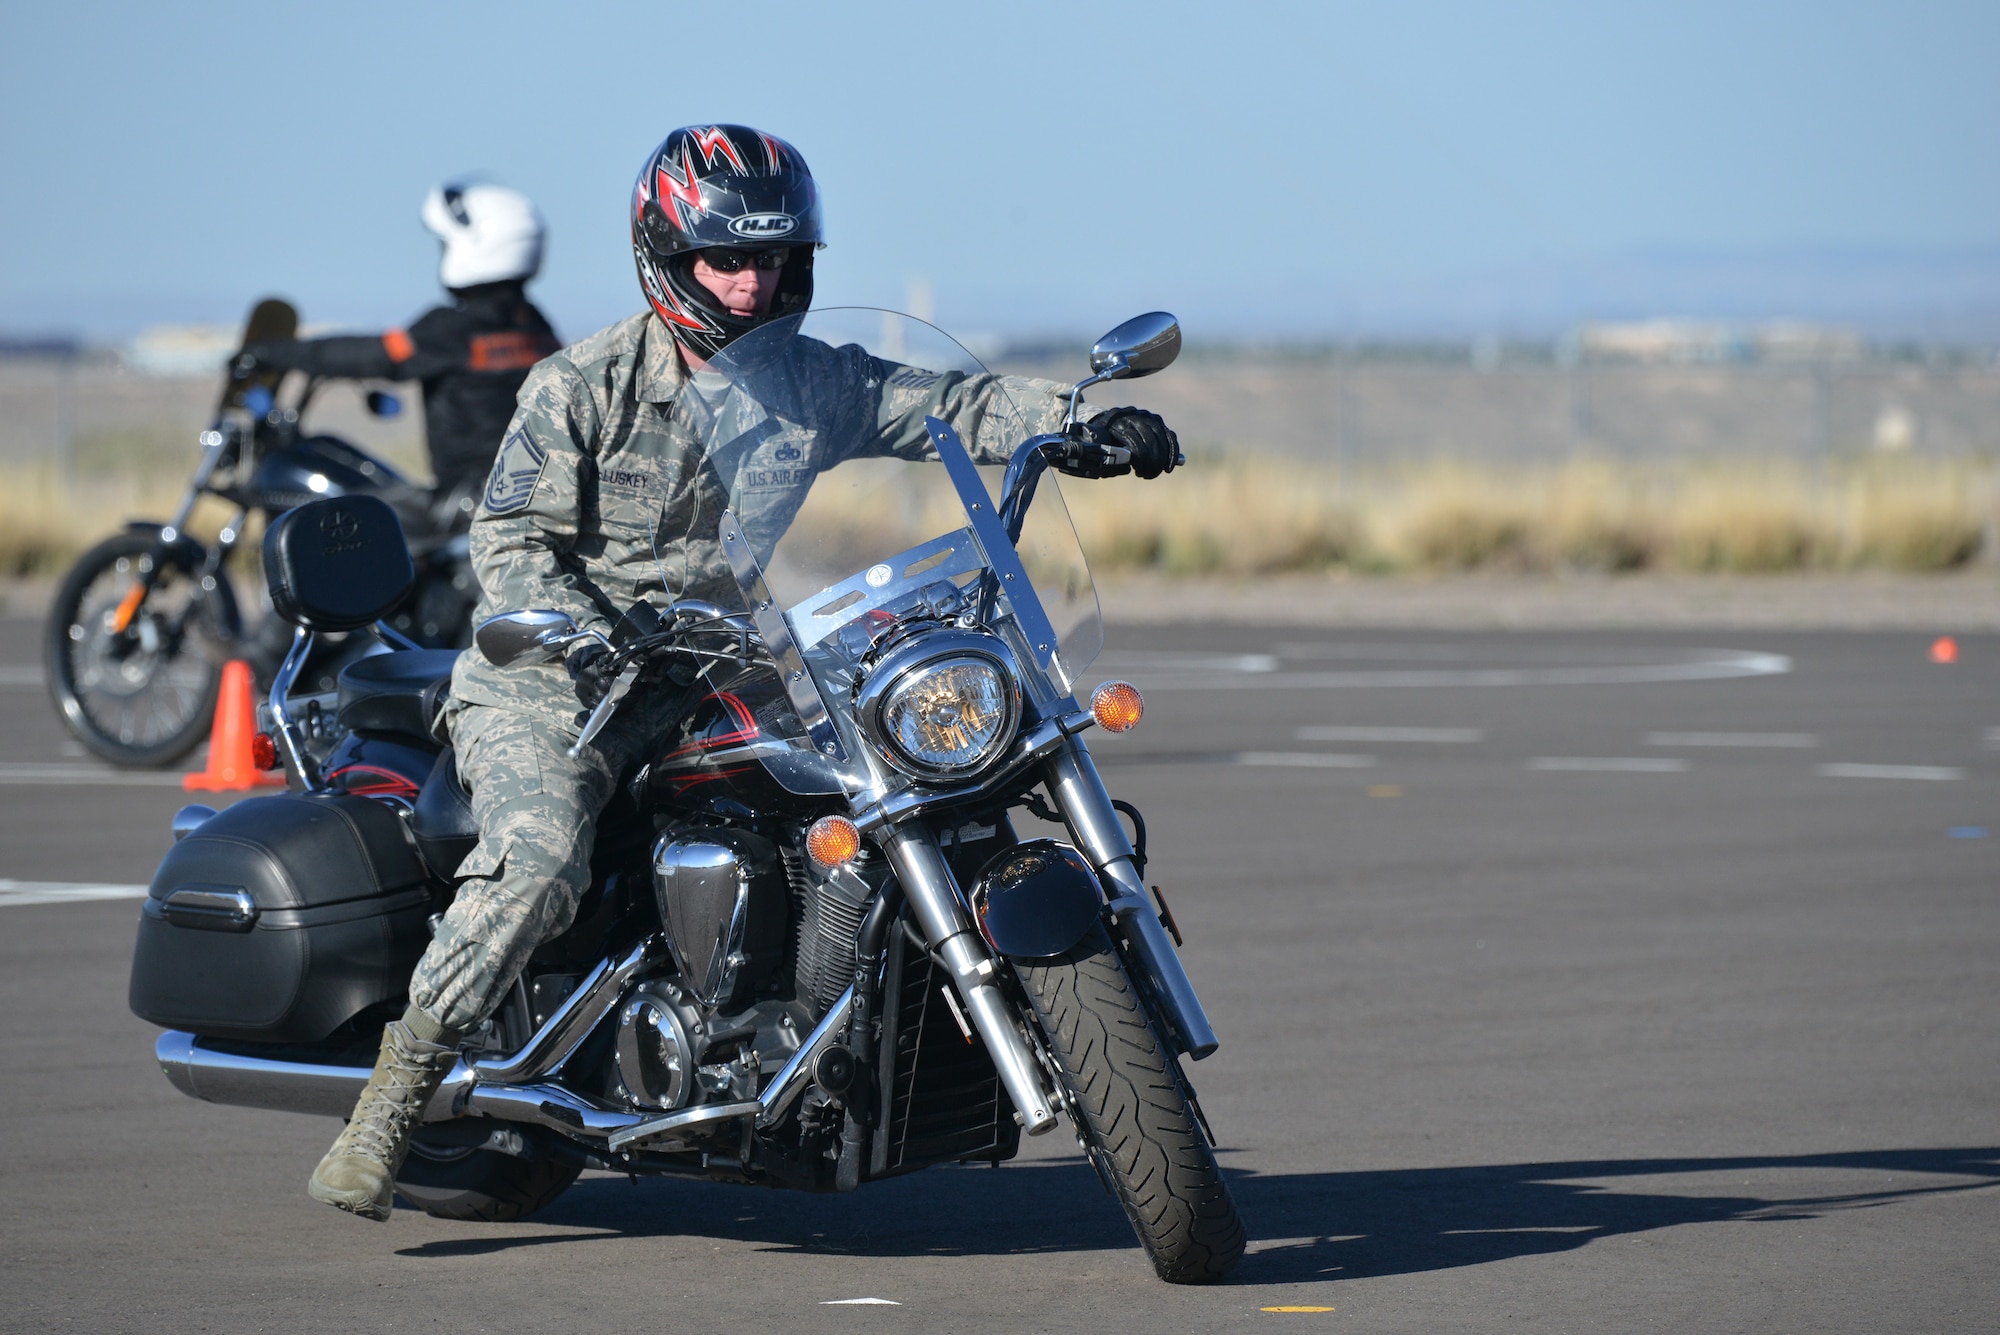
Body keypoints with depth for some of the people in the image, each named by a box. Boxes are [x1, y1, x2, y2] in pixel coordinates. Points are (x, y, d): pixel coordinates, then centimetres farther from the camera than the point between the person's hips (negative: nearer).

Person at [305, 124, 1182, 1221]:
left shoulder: (809, 380, 5)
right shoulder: (583, 385, -8)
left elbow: (949, 406, 1)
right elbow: (510, 539, -12)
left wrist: (1083, 423, -16)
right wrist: (591, 641, -29)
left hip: (702, 670, 5)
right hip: (547, 675, -5)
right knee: (542, 854, -31)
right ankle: (397, 1085, -24)